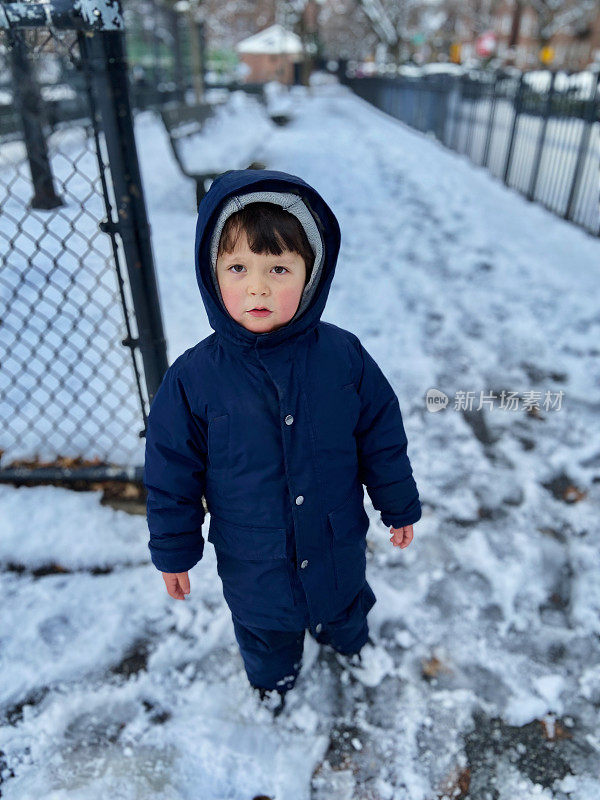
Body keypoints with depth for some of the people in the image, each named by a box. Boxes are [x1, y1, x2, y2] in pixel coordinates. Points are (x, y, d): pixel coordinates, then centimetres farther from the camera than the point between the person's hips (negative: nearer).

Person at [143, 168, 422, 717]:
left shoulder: (343, 356, -19)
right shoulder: (193, 378, -22)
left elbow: (382, 437, -6)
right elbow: (173, 475, -10)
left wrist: (400, 508, 3)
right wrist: (174, 552, -2)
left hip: (337, 542, 1)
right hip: (252, 559, 0)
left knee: (344, 602, 31)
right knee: (266, 628, 27)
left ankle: (346, 637, 67)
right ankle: (275, 675, 61)